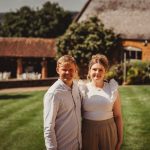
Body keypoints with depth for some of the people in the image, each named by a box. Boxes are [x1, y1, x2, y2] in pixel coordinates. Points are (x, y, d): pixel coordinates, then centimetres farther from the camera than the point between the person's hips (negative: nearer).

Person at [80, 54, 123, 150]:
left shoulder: (113, 89, -2)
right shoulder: (83, 89, -2)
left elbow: (118, 116, 3)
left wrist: (120, 138, 3)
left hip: (108, 131, 0)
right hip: (88, 131, 0)